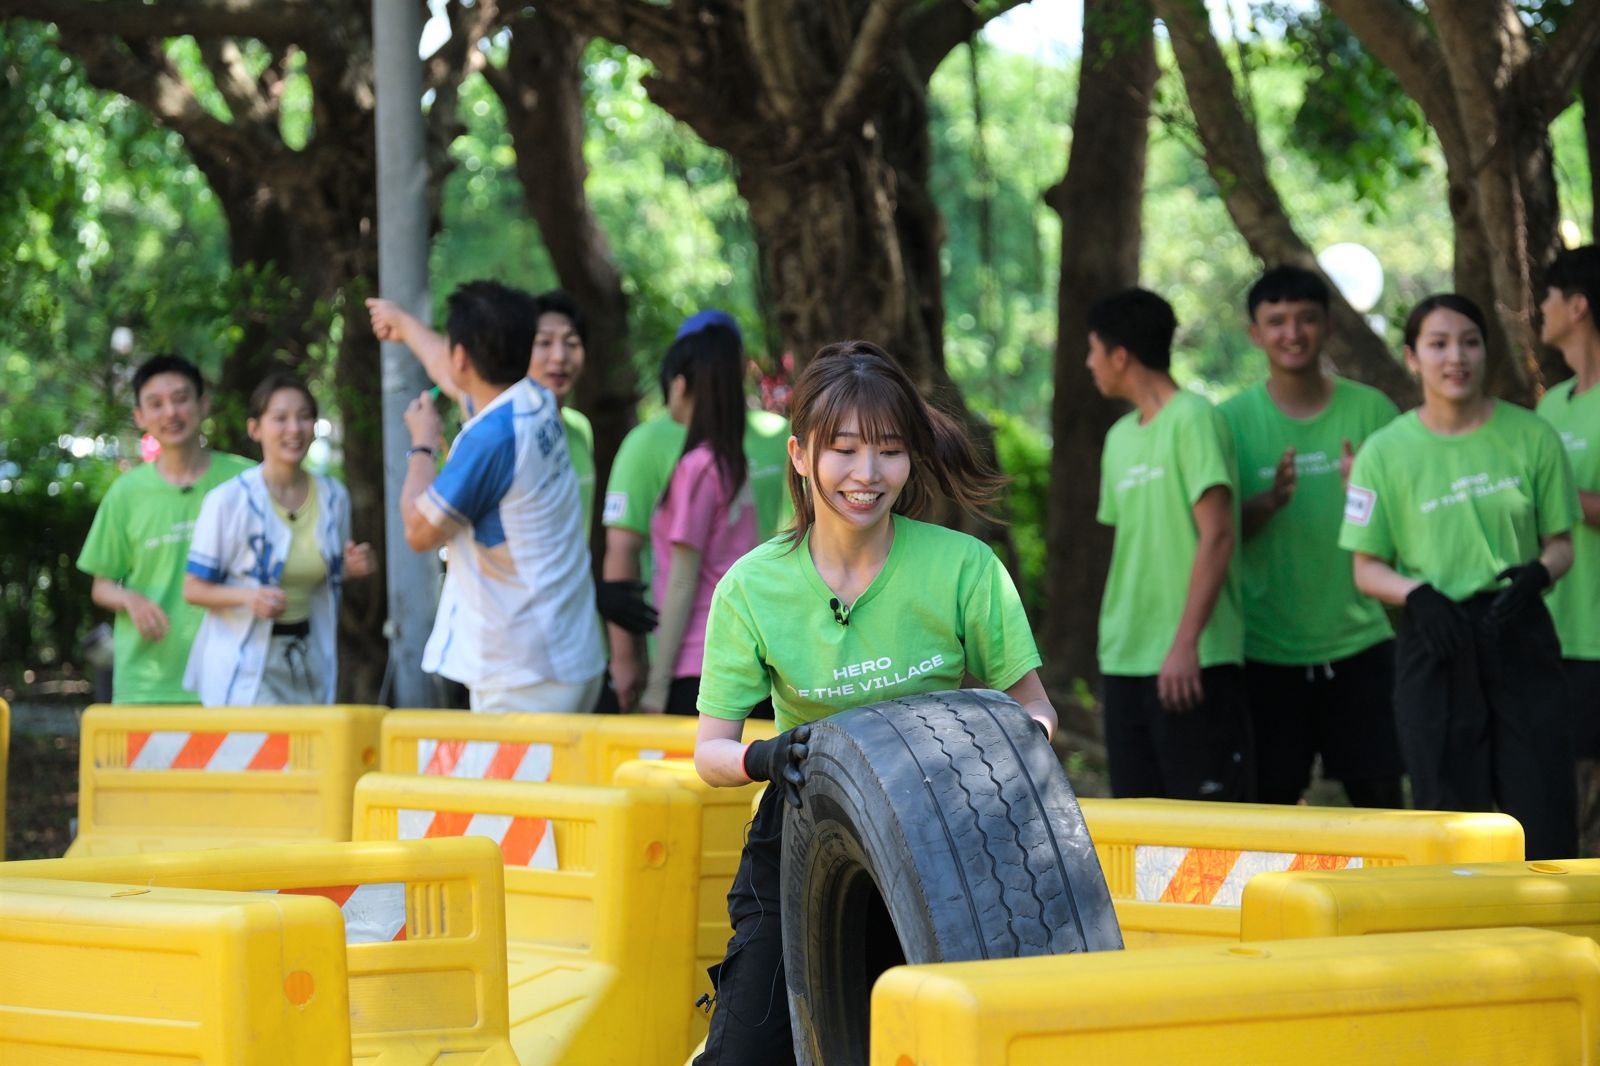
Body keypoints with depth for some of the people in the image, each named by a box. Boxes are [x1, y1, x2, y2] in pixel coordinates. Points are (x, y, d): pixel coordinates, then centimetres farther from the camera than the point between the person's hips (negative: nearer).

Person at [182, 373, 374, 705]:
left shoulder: (334, 497, 6)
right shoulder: (228, 500, -9)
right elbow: (193, 588, -6)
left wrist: (350, 568, -1)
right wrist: (247, 597, -23)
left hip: (307, 663, 5)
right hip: (244, 664, -5)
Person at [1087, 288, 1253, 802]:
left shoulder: (1192, 419, -8)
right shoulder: (1120, 437, 16)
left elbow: (1217, 534, -15)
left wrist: (1185, 643, -20)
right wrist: (1111, 636, 15)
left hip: (1193, 662, -8)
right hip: (1124, 661, 8)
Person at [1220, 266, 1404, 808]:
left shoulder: (1371, 409, 1)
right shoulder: (1233, 420, 0)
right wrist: (1270, 502, -23)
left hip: (1359, 641, 0)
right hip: (1267, 647, 0)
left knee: (1379, 790, 1)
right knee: (1270, 794, 3)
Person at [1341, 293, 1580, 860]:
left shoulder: (1531, 436, 2)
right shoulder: (1385, 451, -1)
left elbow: (1559, 542, 9)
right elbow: (1367, 568, 2)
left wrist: (1537, 574, -14)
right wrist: (1416, 594, -18)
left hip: (1520, 639, 1)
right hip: (1435, 647, -1)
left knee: (1545, 814, -3)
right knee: (1451, 814, 3)